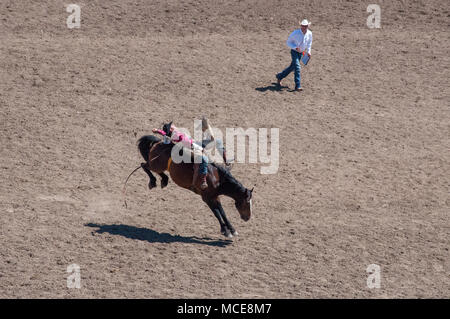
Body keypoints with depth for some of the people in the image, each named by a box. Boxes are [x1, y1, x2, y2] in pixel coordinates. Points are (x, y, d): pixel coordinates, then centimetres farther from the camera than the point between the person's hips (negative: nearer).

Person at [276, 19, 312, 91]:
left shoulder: (309, 33, -7)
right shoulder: (295, 33, -21)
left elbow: (309, 42, 14)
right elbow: (288, 42, -12)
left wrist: (308, 51, 4)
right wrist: (295, 48, -27)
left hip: (301, 53, 6)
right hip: (294, 52, -6)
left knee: (292, 67, 17)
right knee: (297, 67, -18)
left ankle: (280, 76, 40)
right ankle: (297, 86, -17)